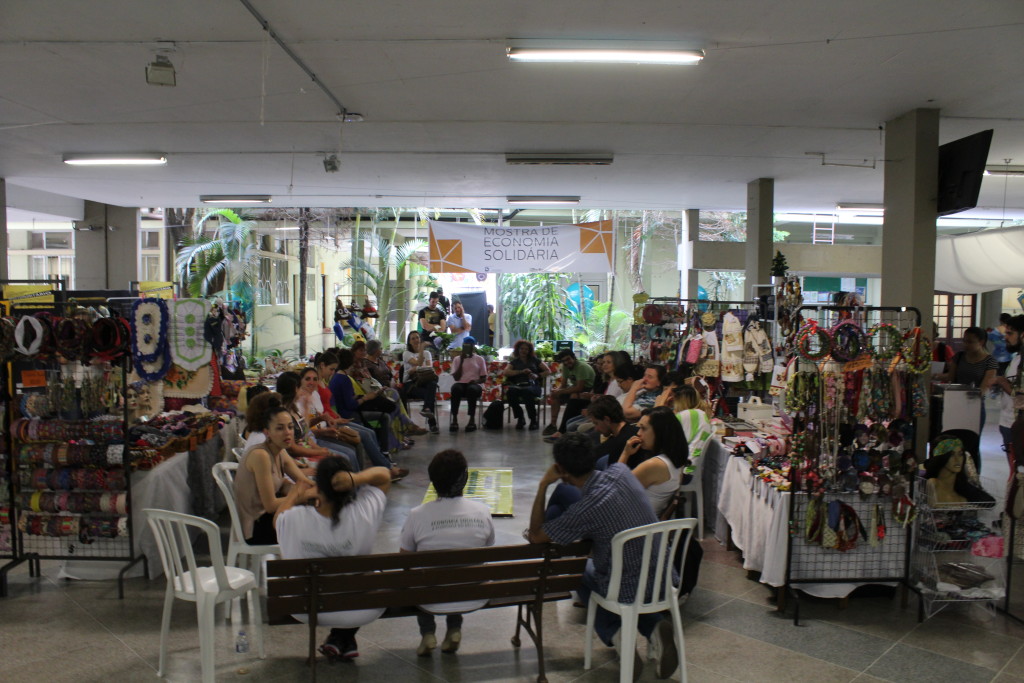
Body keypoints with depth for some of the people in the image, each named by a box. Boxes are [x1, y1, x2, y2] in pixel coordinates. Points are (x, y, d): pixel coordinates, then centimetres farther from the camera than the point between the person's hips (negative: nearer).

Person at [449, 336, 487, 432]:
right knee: (455, 388, -37)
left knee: (472, 389, -39)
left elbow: (484, 378, 9)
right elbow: (456, 378, 2)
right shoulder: (457, 359, 13)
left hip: (475, 385, -1)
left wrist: (476, 381, -14)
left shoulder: (479, 359, 12)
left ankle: (472, 419, -34)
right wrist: (461, 361, -2)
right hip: (461, 384, 1)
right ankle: (454, 419, -36)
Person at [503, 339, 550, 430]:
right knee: (510, 391, -35)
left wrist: (537, 376, -3)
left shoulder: (534, 360, 22)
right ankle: (520, 418, -16)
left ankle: (533, 421, -28)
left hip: (533, 386, -1)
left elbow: (548, 371, 16)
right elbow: (505, 372, 4)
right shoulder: (514, 362, 23)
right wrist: (521, 371, -6)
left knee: (527, 391, -39)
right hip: (518, 386, 2)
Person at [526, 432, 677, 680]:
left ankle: (615, 634, 6)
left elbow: (535, 536, -12)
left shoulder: (585, 510, -25)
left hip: (628, 592, -4)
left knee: (581, 574, 27)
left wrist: (543, 484, -11)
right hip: (664, 579, 5)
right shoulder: (621, 472, -9)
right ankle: (654, 627, 11)